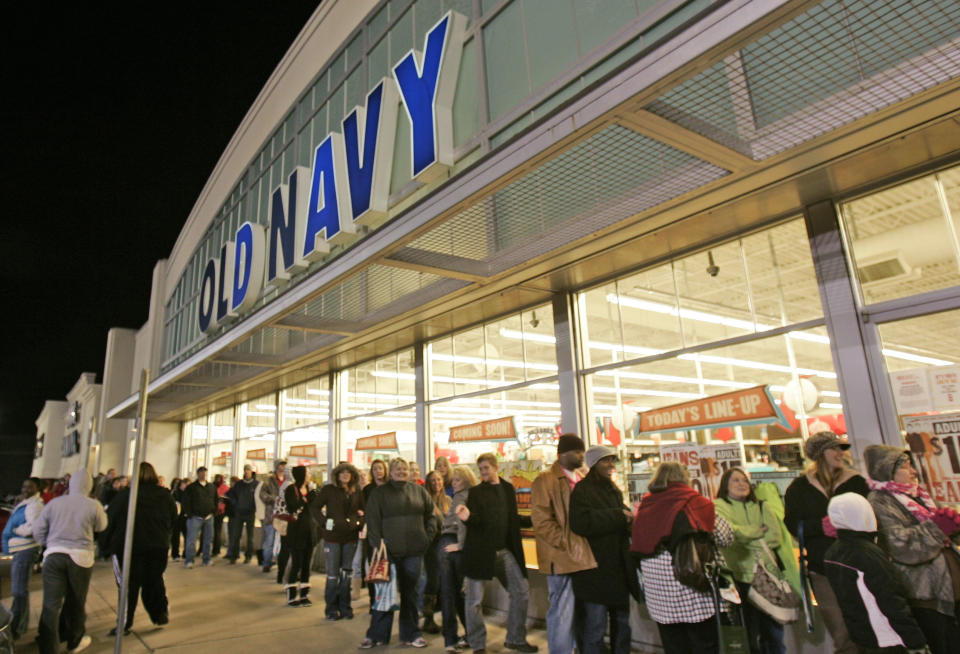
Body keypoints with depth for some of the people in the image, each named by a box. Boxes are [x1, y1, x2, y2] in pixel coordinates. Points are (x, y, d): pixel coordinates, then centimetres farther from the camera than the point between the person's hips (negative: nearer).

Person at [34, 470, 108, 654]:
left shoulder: (54, 503, 1)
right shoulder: (94, 506, -7)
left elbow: (38, 530, 6)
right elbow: (101, 526, 8)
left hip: (54, 555, 1)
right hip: (81, 557, -1)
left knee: (51, 604, 4)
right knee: (76, 602, 16)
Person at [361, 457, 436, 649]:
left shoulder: (418, 491, 8)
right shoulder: (380, 493, 1)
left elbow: (430, 514, 13)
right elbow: (373, 520, -4)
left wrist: (428, 535, 3)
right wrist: (377, 545, -11)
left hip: (414, 551, 3)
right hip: (389, 551, -3)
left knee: (410, 592, 12)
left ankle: (409, 634, 24)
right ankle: (376, 635, 19)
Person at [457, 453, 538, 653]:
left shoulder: (508, 488, 8)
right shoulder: (476, 492, -3)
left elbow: (513, 518, 15)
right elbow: (476, 519, -13)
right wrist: (467, 517, -35)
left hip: (504, 550, 4)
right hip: (480, 551, -4)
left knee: (521, 591, 7)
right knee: (475, 599, 3)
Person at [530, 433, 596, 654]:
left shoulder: (584, 477, 13)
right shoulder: (546, 480, -9)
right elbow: (542, 522, -14)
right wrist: (568, 544, -16)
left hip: (585, 557, 7)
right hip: (562, 559, -7)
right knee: (562, 613, 0)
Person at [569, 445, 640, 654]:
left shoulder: (613, 490, 14)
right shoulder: (582, 490, -12)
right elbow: (581, 523, -27)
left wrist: (629, 517, 4)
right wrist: (619, 516, -20)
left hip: (618, 568, 8)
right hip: (595, 571, -8)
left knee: (621, 622, 16)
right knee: (596, 626, -2)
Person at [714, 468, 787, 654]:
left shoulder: (762, 507, 15)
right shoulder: (718, 506, 0)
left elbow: (775, 537, 2)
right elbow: (726, 532, -18)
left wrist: (746, 535, -8)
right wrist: (758, 532, -5)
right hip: (742, 576, -4)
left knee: (773, 630, 12)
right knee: (749, 634, 4)